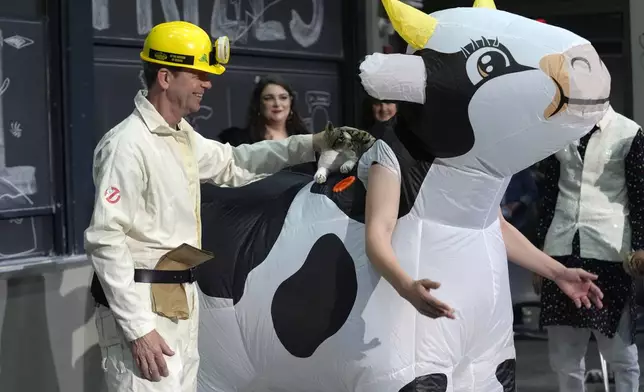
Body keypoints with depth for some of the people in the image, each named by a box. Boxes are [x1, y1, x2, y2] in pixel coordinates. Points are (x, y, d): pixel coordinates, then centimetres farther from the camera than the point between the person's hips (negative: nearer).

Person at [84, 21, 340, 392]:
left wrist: (312, 145, 17)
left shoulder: (183, 136, 11)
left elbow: (232, 163, 27)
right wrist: (138, 328, -24)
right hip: (142, 305, -9)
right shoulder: (128, 144, -18)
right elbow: (106, 239, -21)